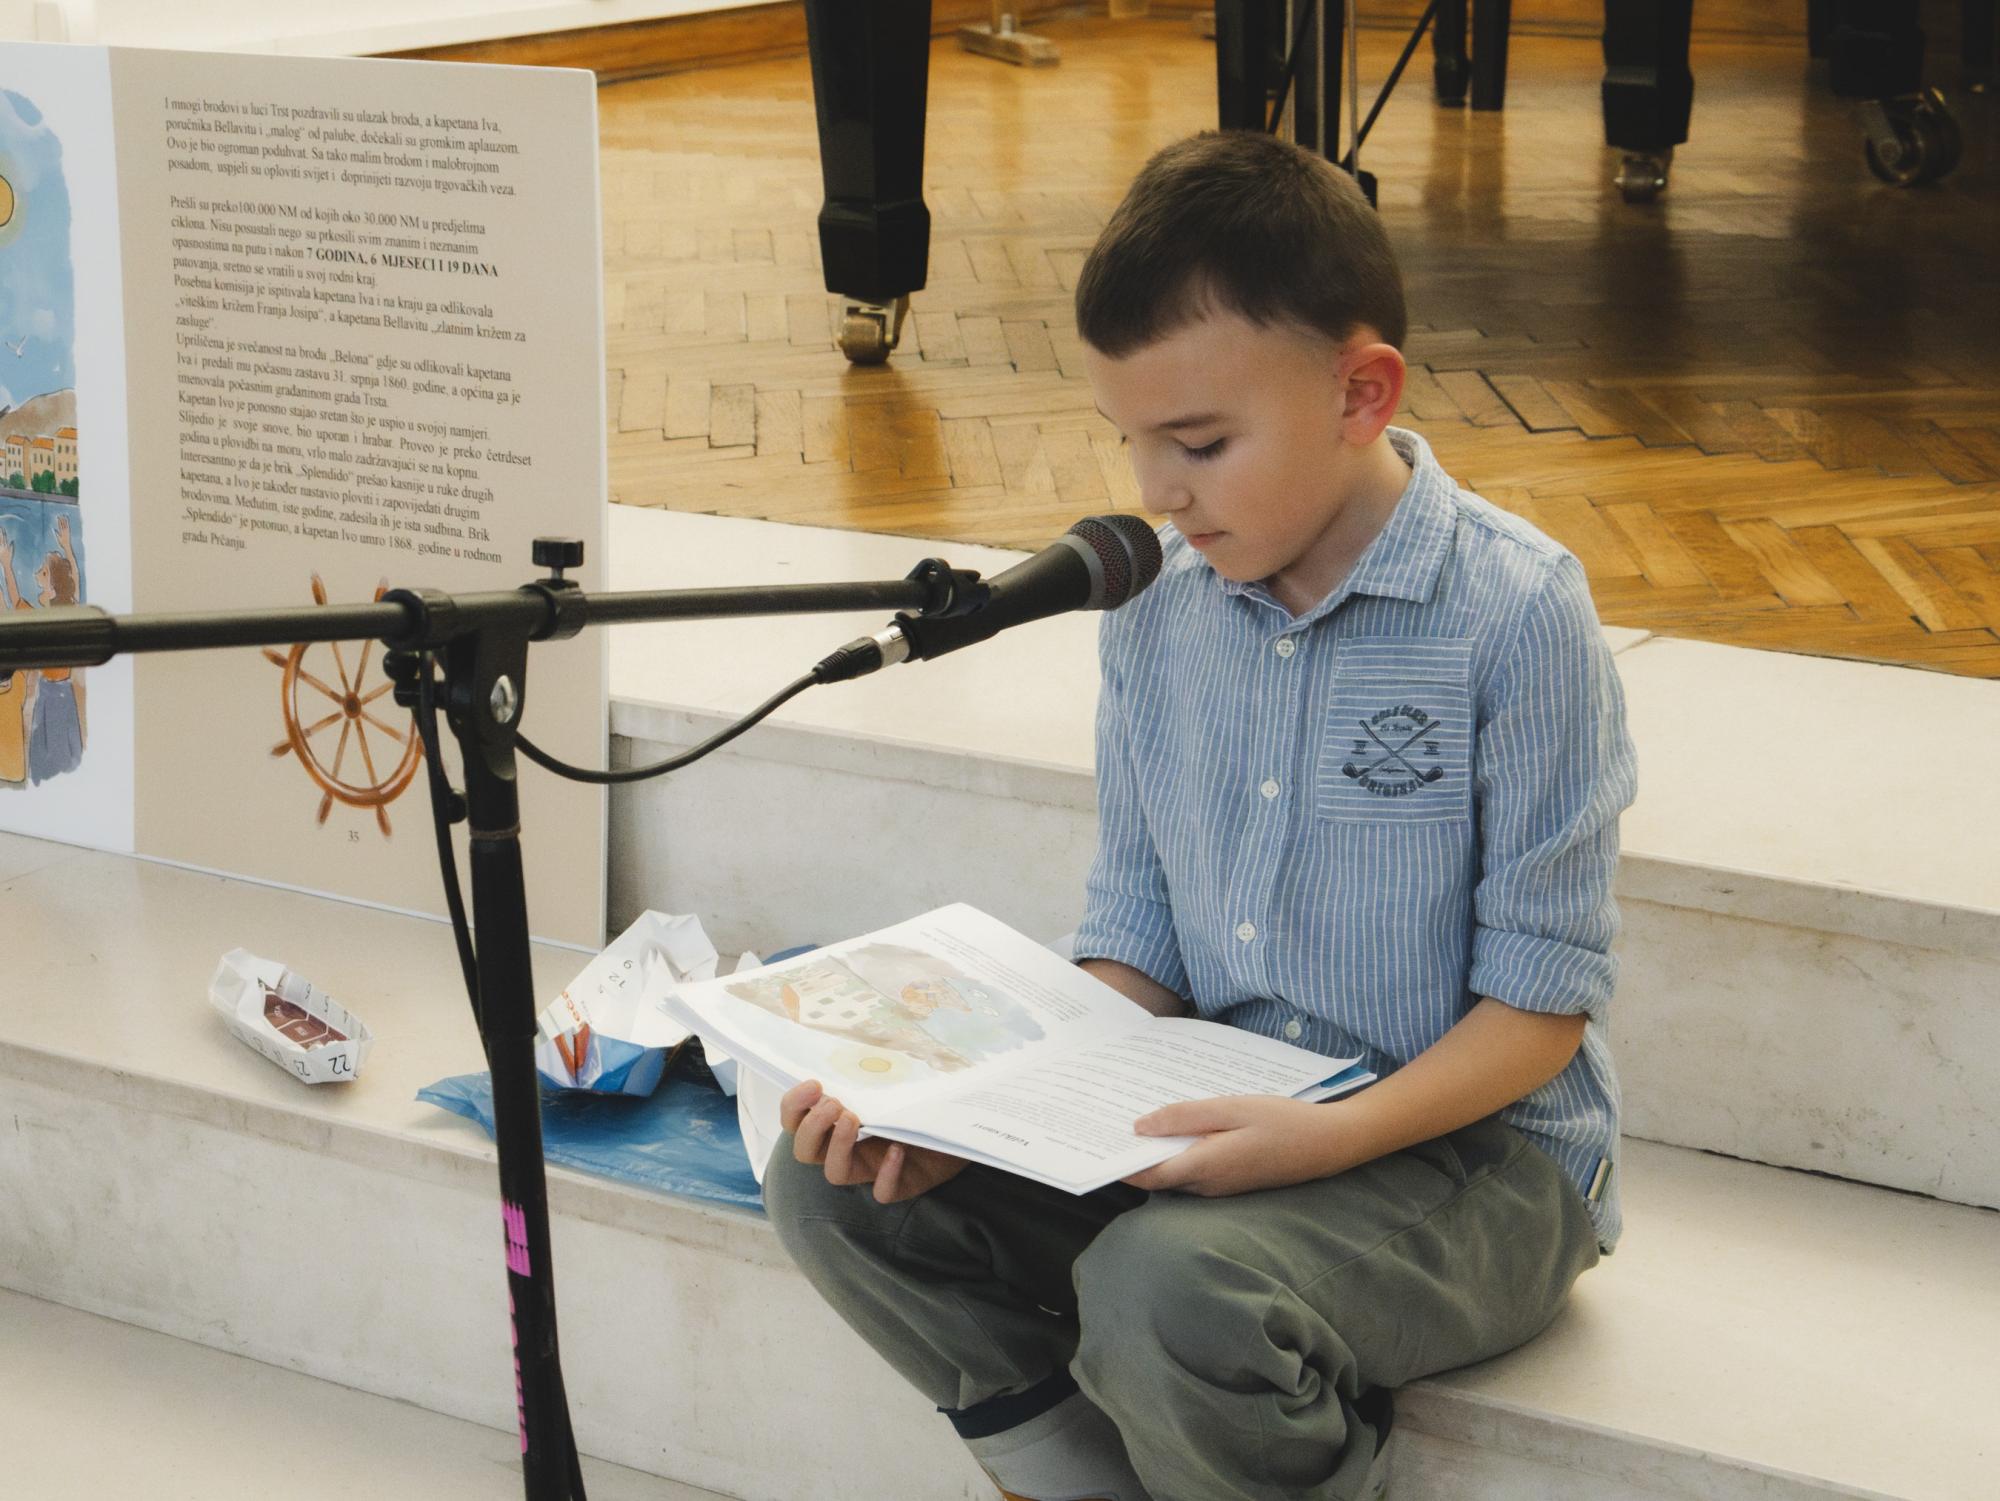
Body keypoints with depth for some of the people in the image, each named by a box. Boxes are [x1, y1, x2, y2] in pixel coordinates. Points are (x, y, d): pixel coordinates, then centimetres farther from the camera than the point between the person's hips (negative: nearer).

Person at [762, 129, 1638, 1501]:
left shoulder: (1514, 614, -15)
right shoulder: (1156, 607, 3)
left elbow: (1543, 997, -13)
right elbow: (1137, 940, 9)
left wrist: (1331, 1138, -29)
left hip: (1474, 1149, -6)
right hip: (1210, 1121, 6)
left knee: (1167, 1289, -35)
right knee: (836, 1180, -12)